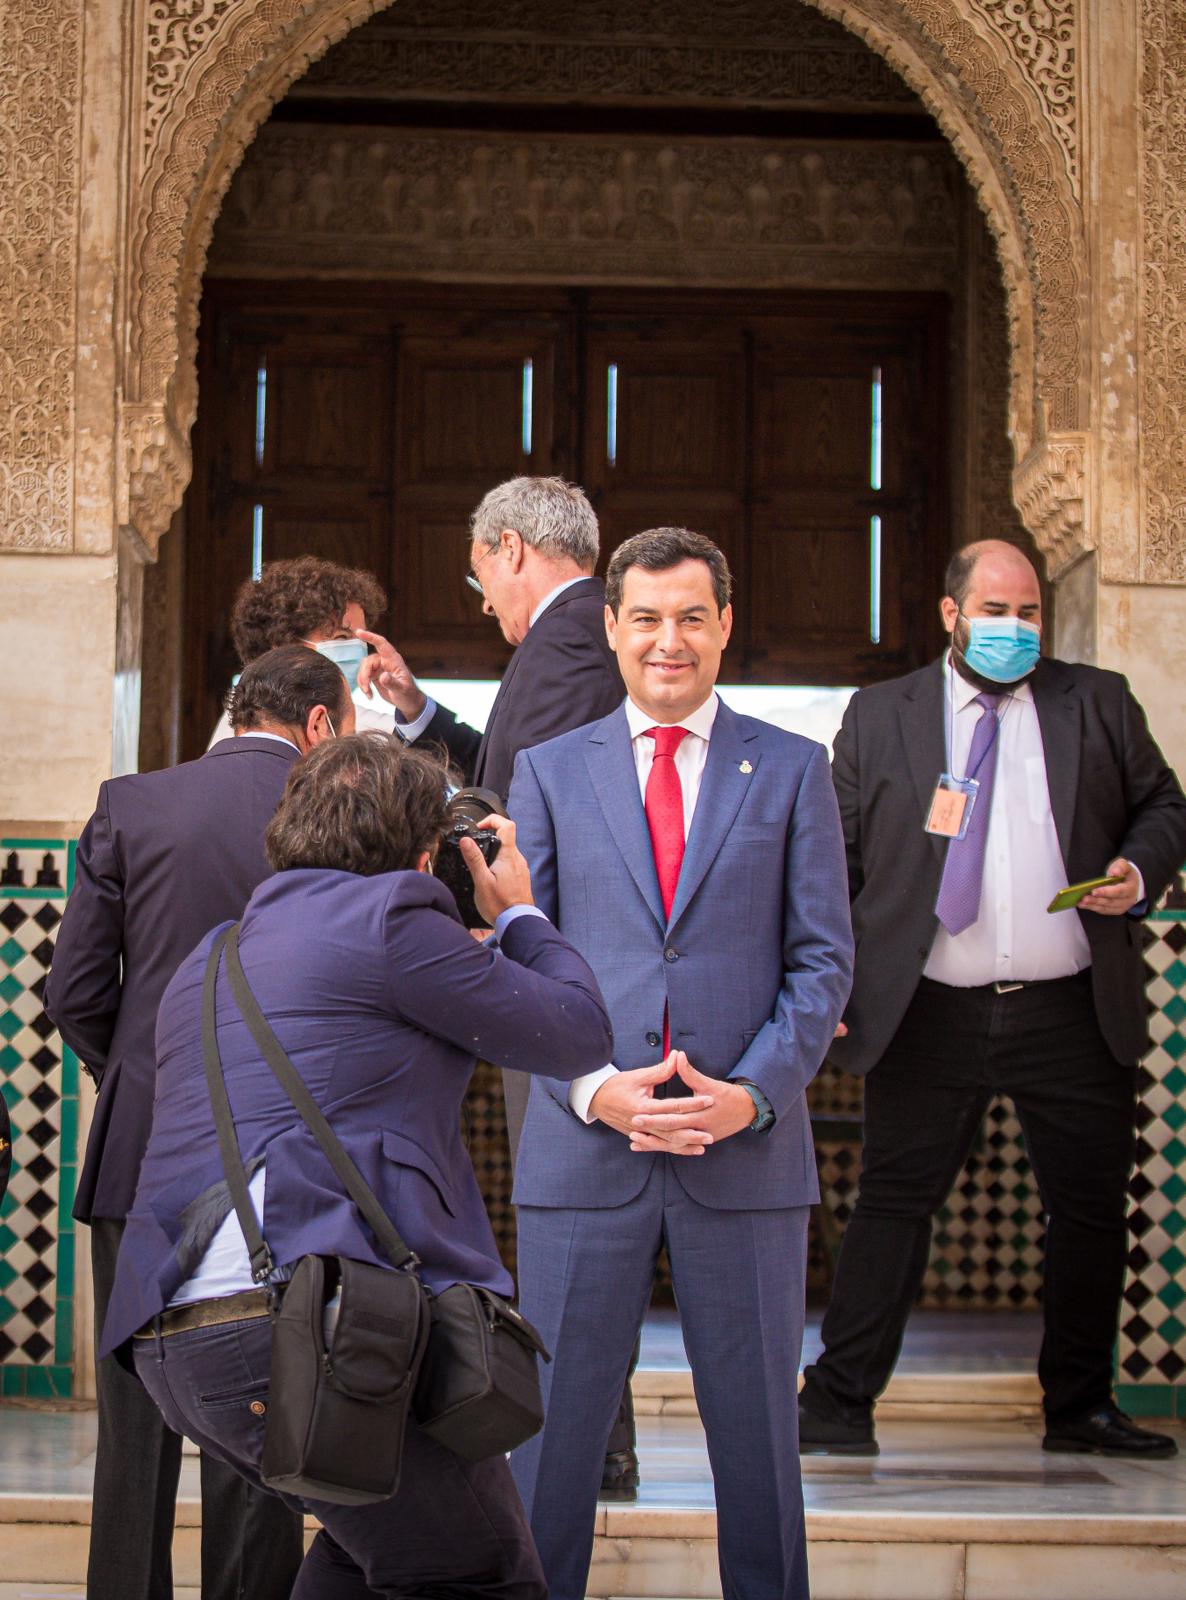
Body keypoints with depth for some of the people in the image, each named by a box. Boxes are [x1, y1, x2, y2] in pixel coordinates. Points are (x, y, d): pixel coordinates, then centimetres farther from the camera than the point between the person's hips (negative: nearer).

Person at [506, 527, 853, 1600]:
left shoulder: (793, 771, 7)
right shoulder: (552, 771, 9)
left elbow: (823, 959, 3)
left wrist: (754, 1094, -11)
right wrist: (591, 1087, -11)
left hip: (747, 1150, 0)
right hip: (584, 1147, 0)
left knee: (756, 1428, 7)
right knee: (556, 1421, 4)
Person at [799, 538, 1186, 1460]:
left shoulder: (1098, 704, 11)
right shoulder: (880, 717, 8)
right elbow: (836, 858, 8)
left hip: (1074, 1014, 2)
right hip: (933, 1016, -2)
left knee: (1092, 1211, 7)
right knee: (894, 1205, 0)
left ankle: (1081, 1409, 22)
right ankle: (839, 1407, 6)